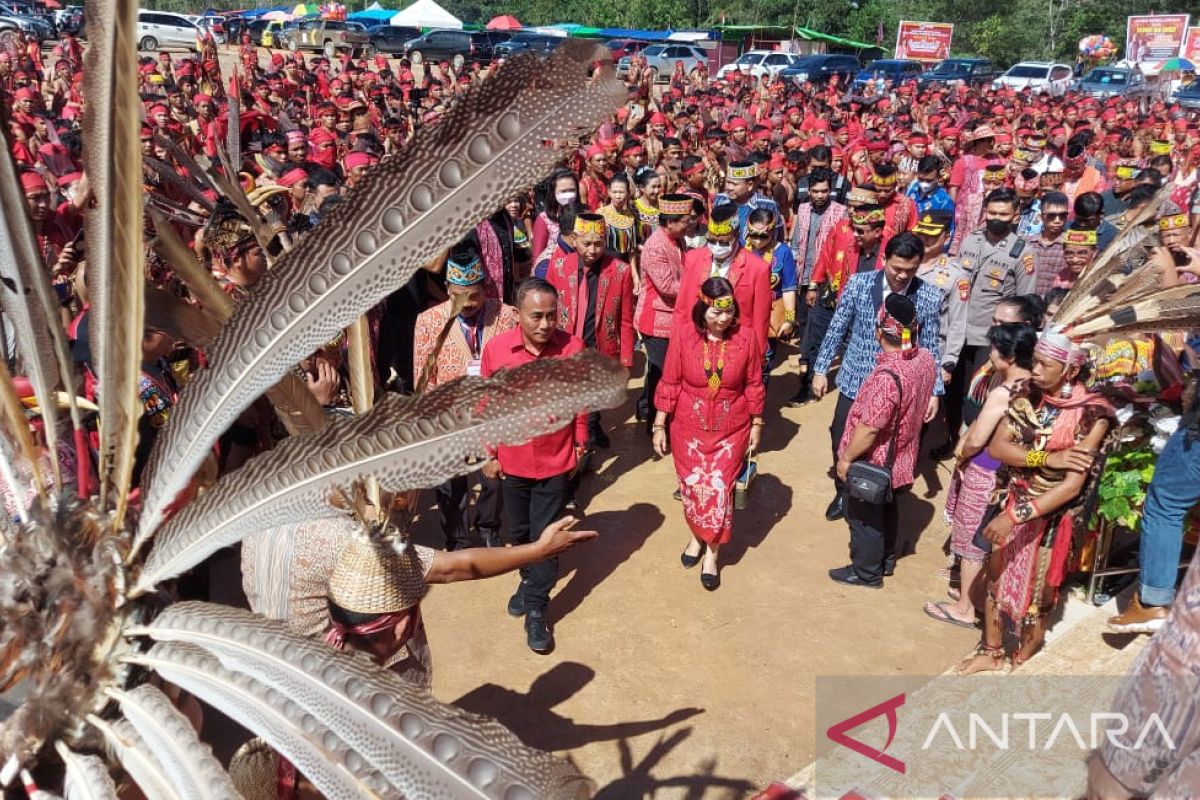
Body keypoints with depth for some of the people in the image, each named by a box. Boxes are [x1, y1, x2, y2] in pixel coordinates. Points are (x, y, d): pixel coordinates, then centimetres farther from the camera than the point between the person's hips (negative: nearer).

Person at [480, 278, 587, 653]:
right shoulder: (495, 349, -14)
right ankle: (530, 580, 47)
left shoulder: (572, 347, -16)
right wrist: (488, 454, 1)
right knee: (519, 532, 21)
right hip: (512, 462, 2)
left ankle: (536, 608, 23)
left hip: (556, 462, -2)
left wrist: (580, 443, 4)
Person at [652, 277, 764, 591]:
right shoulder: (683, 334, -13)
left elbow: (753, 386, -1)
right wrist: (659, 425, -4)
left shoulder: (746, 337, -11)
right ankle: (698, 536, 39)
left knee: (719, 489, 1)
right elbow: (669, 383, -7)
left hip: (731, 430, 0)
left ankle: (712, 551, 21)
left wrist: (756, 425, 5)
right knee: (693, 487, 12)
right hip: (689, 428, 0)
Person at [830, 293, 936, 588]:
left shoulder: (887, 376, -36)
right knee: (886, 508, 27)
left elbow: (868, 429, -29)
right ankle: (885, 559, 46)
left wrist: (846, 458, -14)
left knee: (864, 516, 13)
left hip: (874, 462, -8)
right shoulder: (926, 359, -9)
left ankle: (866, 572, 31)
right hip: (900, 456, 8)